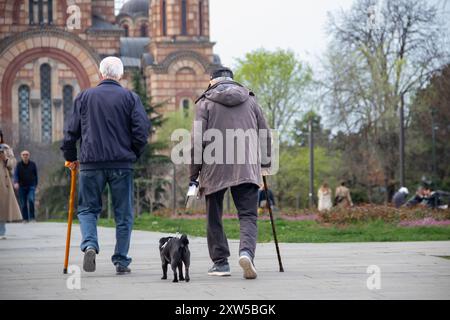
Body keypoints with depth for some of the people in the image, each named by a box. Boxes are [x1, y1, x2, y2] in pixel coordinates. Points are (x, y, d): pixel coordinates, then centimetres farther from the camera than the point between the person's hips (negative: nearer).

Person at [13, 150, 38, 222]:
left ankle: (32, 217, -14)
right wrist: (16, 182, -26)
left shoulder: (33, 165, 5)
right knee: (23, 204, 1)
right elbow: (16, 175, -8)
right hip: (22, 187, 1)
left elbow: (36, 175, 13)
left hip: (31, 186, -1)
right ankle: (25, 219, 8)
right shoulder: (18, 165, 2)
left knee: (31, 200, -20)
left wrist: (36, 185, 13)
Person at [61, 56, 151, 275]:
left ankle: (90, 244, -15)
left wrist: (70, 157, 19)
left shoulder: (84, 97, 6)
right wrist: (134, 154, 10)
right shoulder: (130, 98, 2)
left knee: (87, 209, 11)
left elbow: (71, 131, 6)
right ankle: (121, 261, 8)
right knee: (123, 214, 8)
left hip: (91, 164, 1)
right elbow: (142, 130, -5)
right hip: (122, 165, -1)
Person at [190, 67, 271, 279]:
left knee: (214, 218, 13)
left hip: (214, 168, -1)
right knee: (248, 215, 0)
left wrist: (193, 177, 3)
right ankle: (246, 251, -25)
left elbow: (197, 141, -1)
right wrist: (265, 164, 31)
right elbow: (265, 135, 16)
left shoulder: (205, 103, 6)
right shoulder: (250, 100, 14)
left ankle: (220, 262, 14)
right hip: (247, 169, 1)